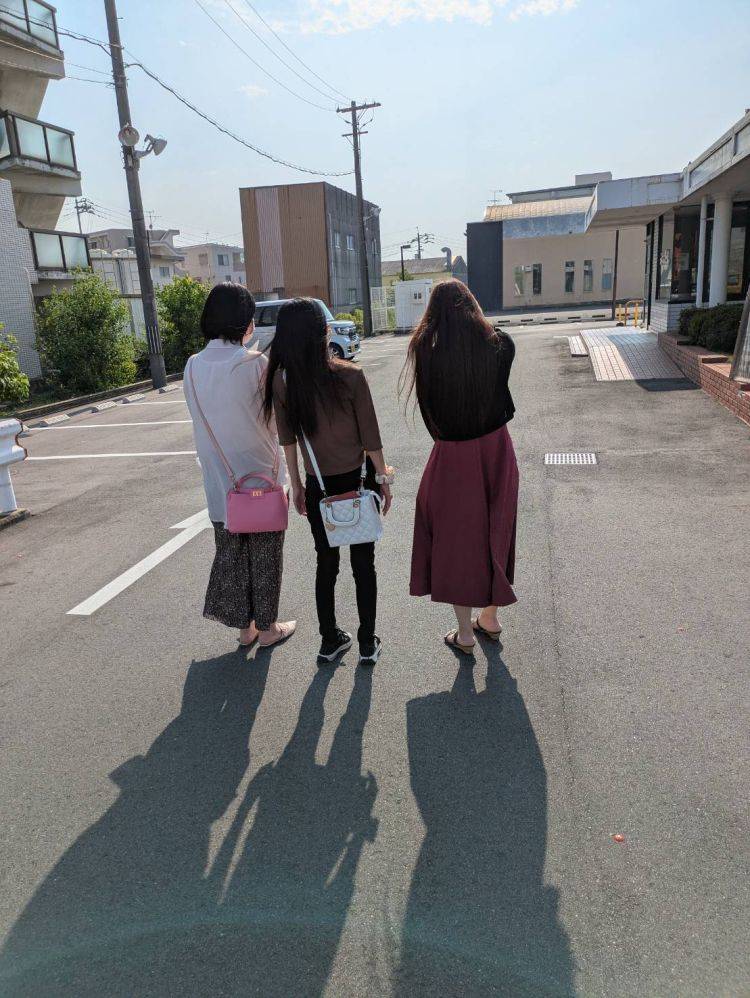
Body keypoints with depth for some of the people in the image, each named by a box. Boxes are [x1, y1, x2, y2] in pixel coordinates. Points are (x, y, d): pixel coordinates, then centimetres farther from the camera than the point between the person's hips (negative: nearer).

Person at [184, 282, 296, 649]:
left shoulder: (193, 366, -2)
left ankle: (244, 626, 29)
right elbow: (276, 419, -10)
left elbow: (201, 419, 5)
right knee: (264, 552, 11)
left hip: (218, 478, 5)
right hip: (260, 474, -5)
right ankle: (267, 628, 24)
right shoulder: (256, 364, -17)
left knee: (230, 551, 17)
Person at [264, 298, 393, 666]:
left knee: (326, 563, 17)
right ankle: (367, 644, 23)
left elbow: (287, 439, -1)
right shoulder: (350, 376, -19)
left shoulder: (281, 381, -9)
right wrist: (382, 478, 1)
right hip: (356, 482, -2)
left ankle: (330, 641, 28)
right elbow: (370, 437, -12)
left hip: (317, 486, 3)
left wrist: (296, 484, 10)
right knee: (363, 563, 12)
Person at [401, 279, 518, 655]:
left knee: (455, 539, 13)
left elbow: (428, 407, -6)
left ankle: (464, 633, 22)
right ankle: (490, 619, 36)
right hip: (496, 451, 3)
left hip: (452, 456, -2)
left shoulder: (426, 351, -12)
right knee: (492, 533, 20)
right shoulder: (499, 343, -7)